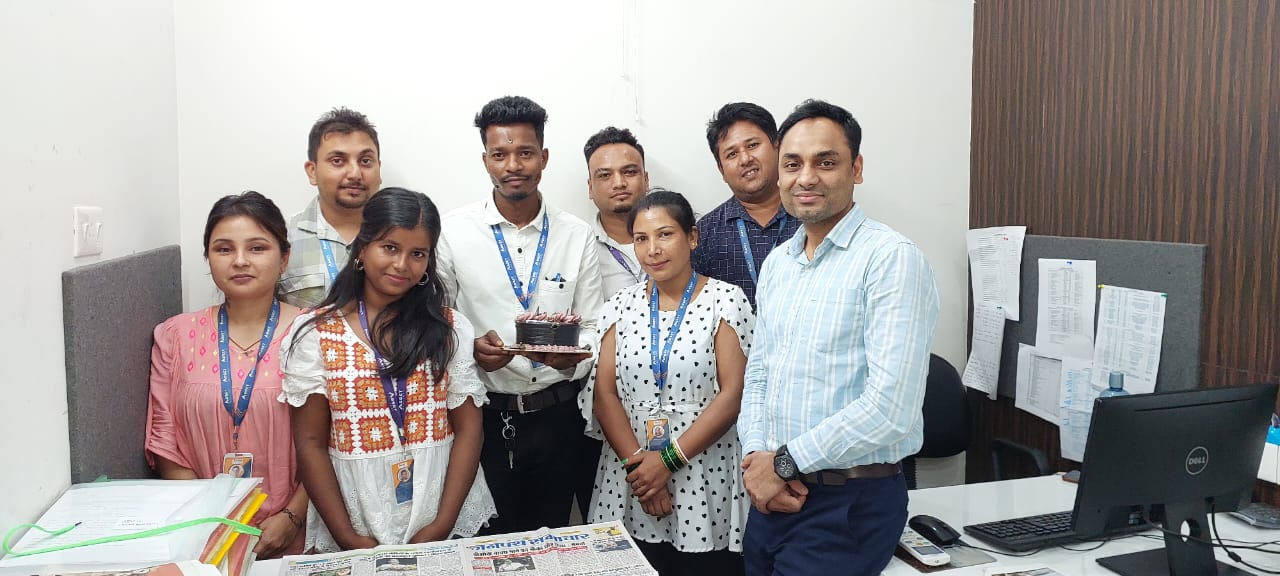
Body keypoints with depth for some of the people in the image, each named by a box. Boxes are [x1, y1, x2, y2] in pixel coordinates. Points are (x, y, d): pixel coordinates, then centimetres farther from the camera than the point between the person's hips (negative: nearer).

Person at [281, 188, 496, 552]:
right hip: (357, 528, -1)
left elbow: (468, 429, -2)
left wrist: (443, 525, -11)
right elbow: (310, 443, -4)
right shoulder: (316, 333, -3)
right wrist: (348, 537, -10)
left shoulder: (451, 330, 0)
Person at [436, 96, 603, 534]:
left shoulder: (577, 235, 2)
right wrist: (471, 350, -18)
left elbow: (593, 327, 4)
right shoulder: (453, 232, -3)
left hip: (556, 415, 2)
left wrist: (571, 354, -17)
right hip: (484, 416, -2)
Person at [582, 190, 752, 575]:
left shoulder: (726, 300, -4)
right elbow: (604, 393, 2)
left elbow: (733, 393, -11)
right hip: (630, 485, 3)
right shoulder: (622, 305, 7)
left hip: (706, 481, -3)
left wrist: (669, 459, -14)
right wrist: (635, 461, -11)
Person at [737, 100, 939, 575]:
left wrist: (784, 462, -14)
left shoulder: (891, 258, -14)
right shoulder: (777, 263, 9)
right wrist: (755, 455, -4)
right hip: (772, 496, 7)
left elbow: (889, 409, -22)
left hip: (850, 502, -6)